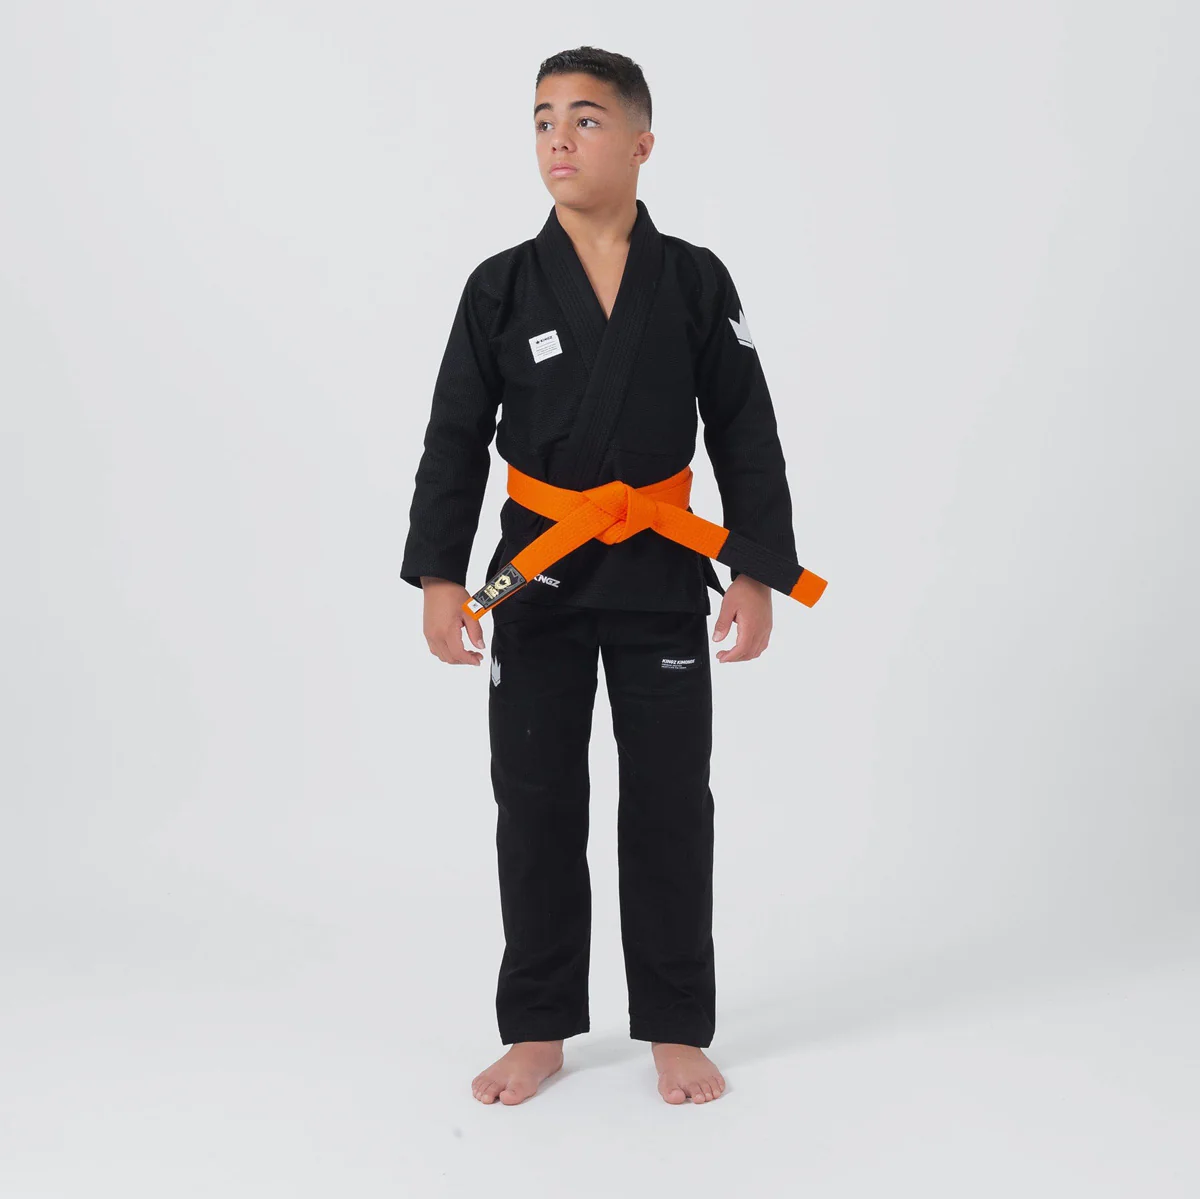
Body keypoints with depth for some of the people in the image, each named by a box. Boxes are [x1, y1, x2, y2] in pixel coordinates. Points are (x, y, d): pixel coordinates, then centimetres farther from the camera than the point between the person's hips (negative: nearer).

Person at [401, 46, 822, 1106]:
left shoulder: (696, 283, -2)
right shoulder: (502, 288, -1)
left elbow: (745, 437, 0)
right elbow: (456, 439, 1)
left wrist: (758, 572, -4)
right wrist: (438, 574, -6)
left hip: (660, 577, 0)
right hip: (538, 577, 1)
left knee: (669, 805, 6)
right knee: (536, 804, 7)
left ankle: (676, 1030, 20)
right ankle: (539, 1031, 21)